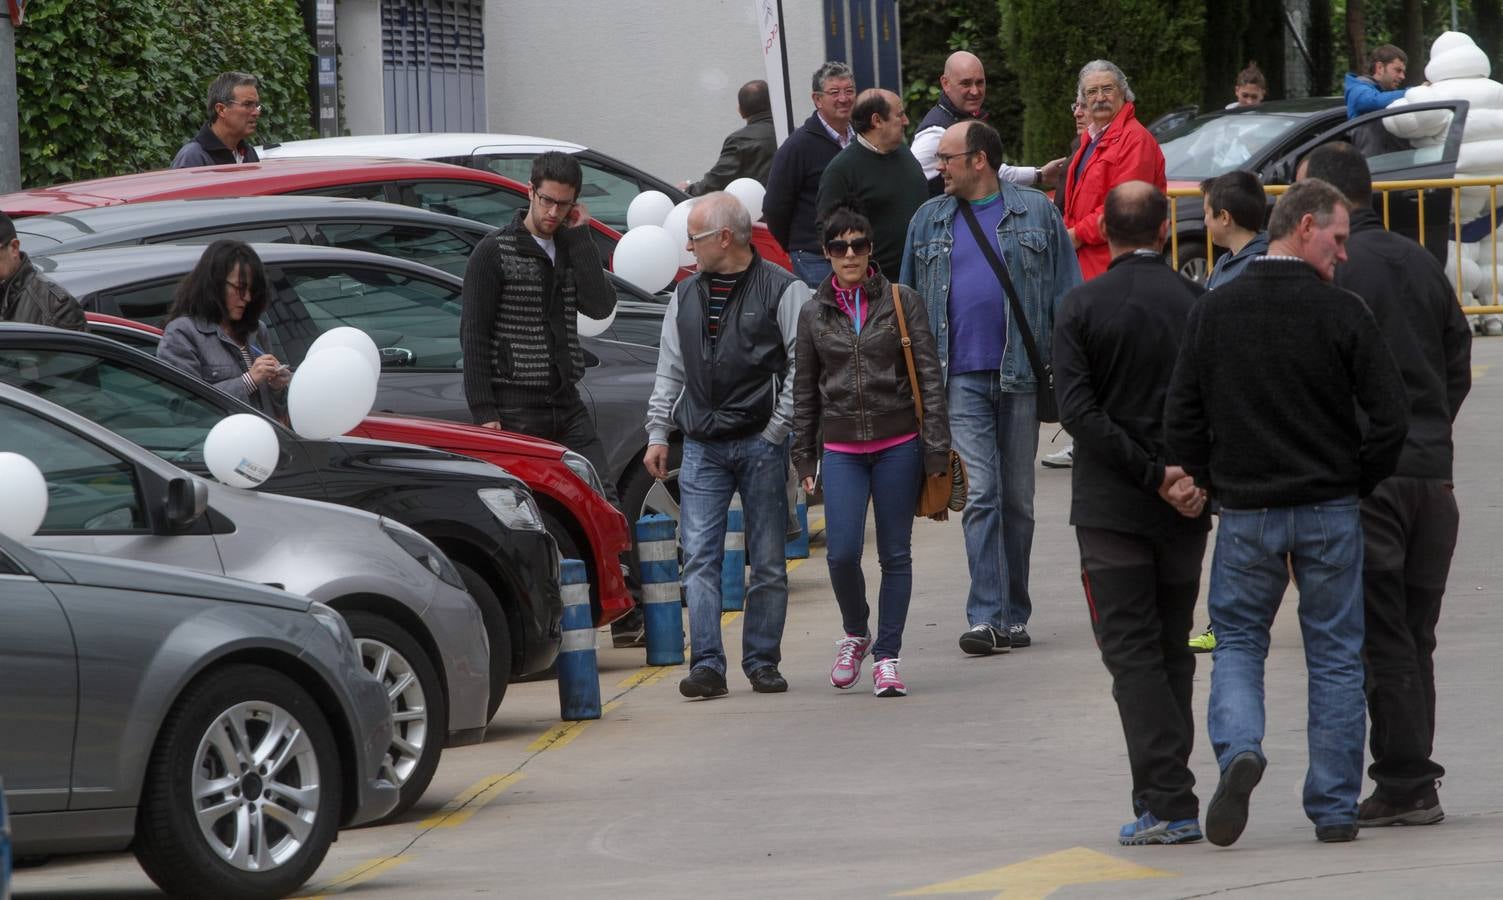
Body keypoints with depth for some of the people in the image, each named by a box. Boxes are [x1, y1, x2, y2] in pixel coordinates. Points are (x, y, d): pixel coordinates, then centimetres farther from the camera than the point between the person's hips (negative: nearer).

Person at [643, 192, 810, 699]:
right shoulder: (686, 297, 14)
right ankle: (706, 666, -9)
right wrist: (658, 434, 11)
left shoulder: (783, 291, -3)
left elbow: (802, 367, -4)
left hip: (761, 446, -4)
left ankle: (762, 662, 10)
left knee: (767, 562, 2)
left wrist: (775, 431, -8)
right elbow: (670, 372, 18)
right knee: (700, 557, -7)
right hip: (702, 448, 4)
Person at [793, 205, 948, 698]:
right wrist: (803, 456, 11)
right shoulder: (814, 314, 8)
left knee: (895, 554, 1)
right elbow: (805, 391, 15)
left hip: (898, 444, -1)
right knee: (842, 552, -10)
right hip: (841, 449, 1)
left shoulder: (902, 302, 2)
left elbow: (929, 376, 0)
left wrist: (936, 448, -6)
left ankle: (886, 656, 10)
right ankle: (855, 634, 16)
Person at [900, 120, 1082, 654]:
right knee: (980, 495, -10)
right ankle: (987, 617, -14)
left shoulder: (1034, 211, 4)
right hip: (962, 377, 0)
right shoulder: (929, 220, 10)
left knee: (1017, 499, 8)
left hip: (1022, 373, 0)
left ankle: (1013, 614, 17)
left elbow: (1066, 292, 3)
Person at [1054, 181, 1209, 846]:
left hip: (1110, 506, -3)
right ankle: (1162, 792, 16)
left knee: (1131, 651, -2)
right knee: (1172, 650, 14)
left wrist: (1152, 474, -13)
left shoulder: (1082, 306, -6)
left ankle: (1169, 801, -12)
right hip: (1184, 513, 3)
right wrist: (1196, 475, -10)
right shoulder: (1198, 304, -1)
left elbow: (1076, 408, -13)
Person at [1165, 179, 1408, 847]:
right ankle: (1334, 808, 10)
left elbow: (1182, 420, -1)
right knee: (1335, 654, 9)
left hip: (1246, 512, 1)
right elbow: (1389, 415, -11)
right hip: (1330, 513, -1)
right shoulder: (1340, 312, -10)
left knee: (1237, 641, 14)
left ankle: (1239, 748, -14)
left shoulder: (1213, 311, -2)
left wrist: (1215, 485, 11)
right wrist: (1358, 483, 5)